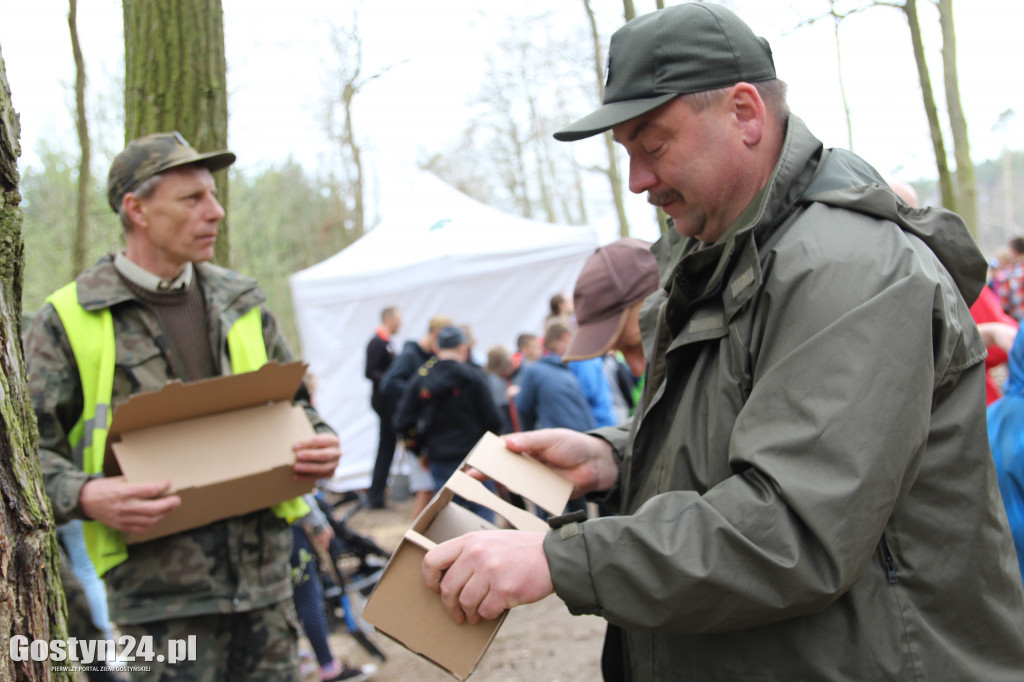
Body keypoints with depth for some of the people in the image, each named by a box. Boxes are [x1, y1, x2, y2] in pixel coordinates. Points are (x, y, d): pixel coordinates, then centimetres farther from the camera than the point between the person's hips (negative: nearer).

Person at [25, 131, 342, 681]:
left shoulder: (240, 302, 12)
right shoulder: (68, 321, -2)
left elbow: (293, 400, 20)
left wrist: (319, 445, -1)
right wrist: (85, 497, -22)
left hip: (263, 569, 5)